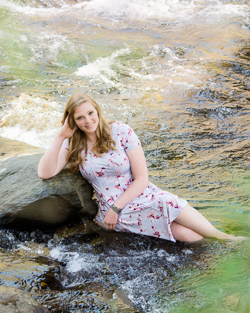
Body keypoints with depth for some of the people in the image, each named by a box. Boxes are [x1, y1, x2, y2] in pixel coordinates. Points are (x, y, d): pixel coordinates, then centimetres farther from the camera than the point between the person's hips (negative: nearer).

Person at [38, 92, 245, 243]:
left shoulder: (121, 132, -3)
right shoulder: (73, 145, 3)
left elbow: (142, 179, -5)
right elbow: (45, 173, -11)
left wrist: (116, 208, -12)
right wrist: (61, 136, -13)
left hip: (144, 198, 1)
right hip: (111, 212, 0)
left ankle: (223, 238, -8)